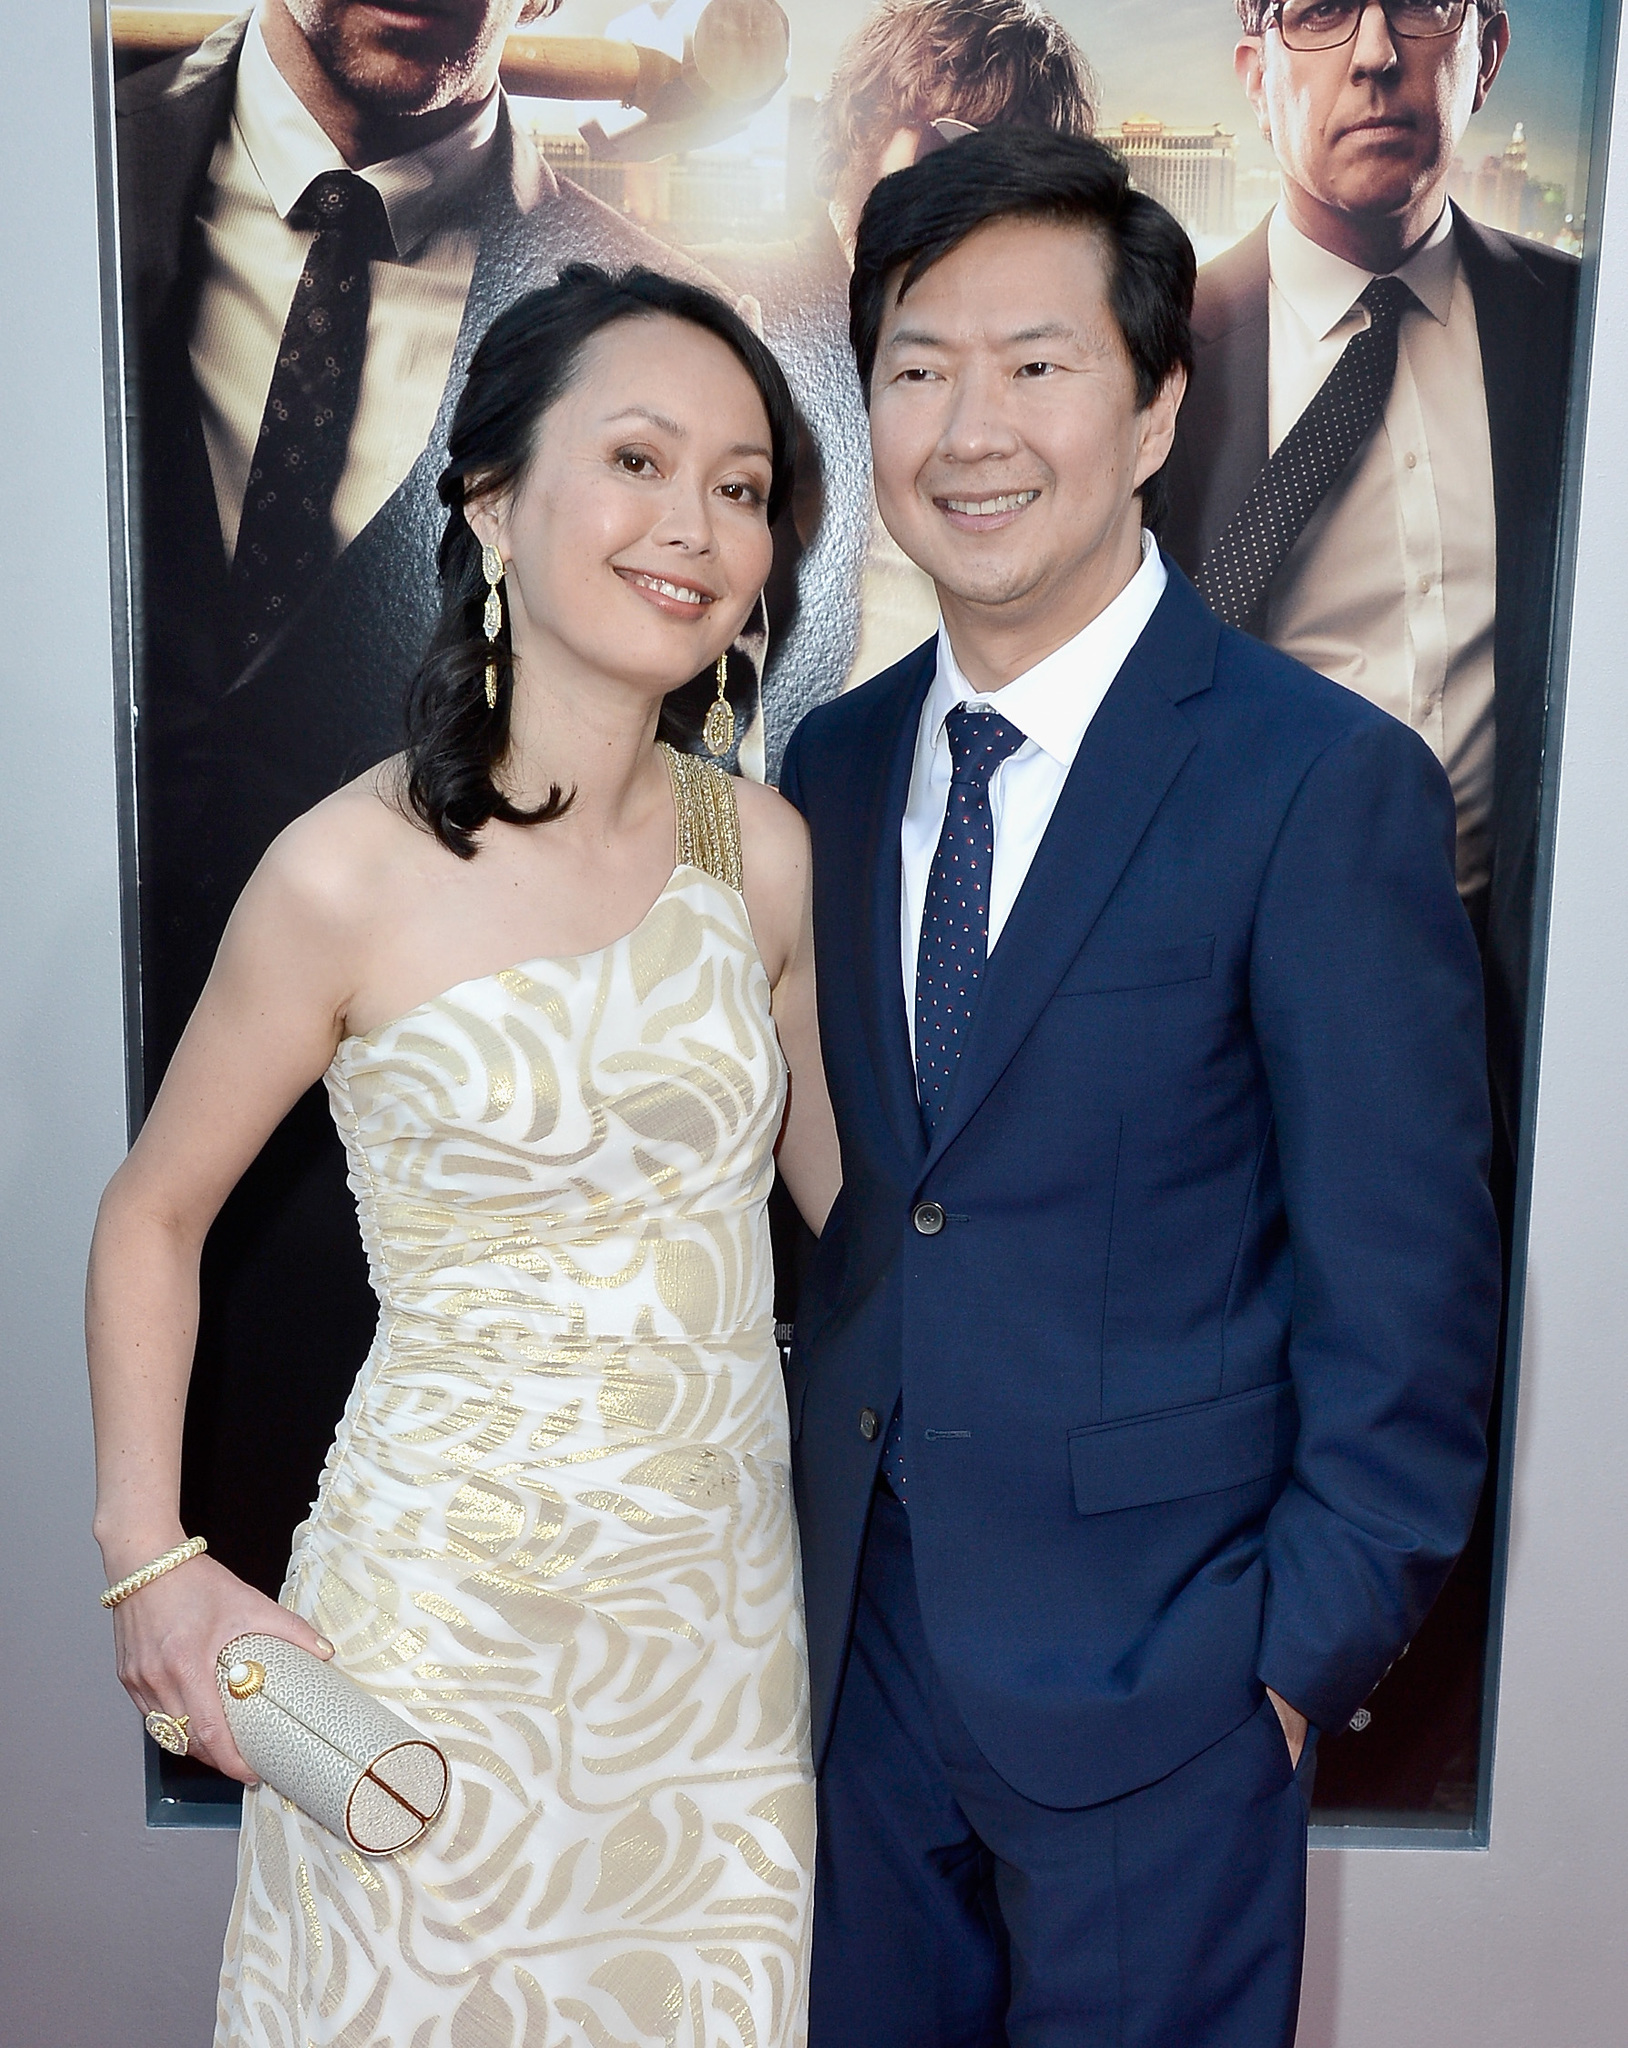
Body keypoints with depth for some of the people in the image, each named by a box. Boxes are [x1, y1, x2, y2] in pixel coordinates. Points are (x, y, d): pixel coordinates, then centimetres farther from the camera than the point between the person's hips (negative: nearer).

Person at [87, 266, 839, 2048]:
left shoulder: (764, 852, -3)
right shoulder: (353, 876, -14)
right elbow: (153, 1218, -2)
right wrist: (150, 1565, -7)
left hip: (723, 1606, 4)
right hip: (451, 1611, -3)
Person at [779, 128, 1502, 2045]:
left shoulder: (1327, 783, -15)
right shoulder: (832, 762, 3)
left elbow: (1408, 1292, -12)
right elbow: (826, 1182, 8)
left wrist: (1307, 1648, -10)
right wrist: (803, 1530, 6)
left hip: (1151, 1673, -5)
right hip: (859, 1641, 5)